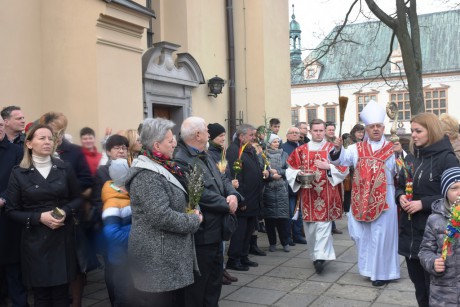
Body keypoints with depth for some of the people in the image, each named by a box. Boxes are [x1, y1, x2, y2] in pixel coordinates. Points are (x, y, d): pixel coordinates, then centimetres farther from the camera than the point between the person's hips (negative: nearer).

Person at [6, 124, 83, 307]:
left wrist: (65, 212, -11)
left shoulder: (65, 169, 2)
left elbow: (77, 198, 9)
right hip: (35, 240, -1)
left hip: (63, 238, 1)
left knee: (61, 292, 7)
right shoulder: (18, 173, -2)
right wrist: (39, 217, -15)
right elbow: (12, 210, -1)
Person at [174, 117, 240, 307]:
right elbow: (199, 193, -26)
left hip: (215, 230, 10)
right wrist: (227, 205, -15)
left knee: (215, 276, 21)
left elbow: (222, 180, 11)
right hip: (200, 234, -10)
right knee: (198, 283, 4)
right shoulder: (180, 160, -21)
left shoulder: (205, 156, 13)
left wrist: (233, 195, -11)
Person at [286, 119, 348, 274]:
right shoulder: (301, 150, 9)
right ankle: (316, 255, 23)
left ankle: (320, 257, -10)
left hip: (327, 195, -2)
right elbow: (291, 169, 10)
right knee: (310, 225, 7)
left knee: (323, 224, -9)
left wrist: (328, 167, -14)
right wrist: (298, 174, -10)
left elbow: (344, 169, 0)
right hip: (308, 195, 3)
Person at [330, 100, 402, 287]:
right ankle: (371, 268, 30)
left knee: (382, 234, 3)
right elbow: (340, 160, -3)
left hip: (383, 200, -3)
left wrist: (399, 154, -25)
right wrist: (337, 149, -23)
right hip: (362, 200, 3)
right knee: (364, 234, 12)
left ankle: (382, 271, 17)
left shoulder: (392, 149, 0)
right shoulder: (357, 149, 6)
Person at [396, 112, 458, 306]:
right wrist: (400, 196, -4)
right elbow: (400, 185, 19)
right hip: (409, 232, 7)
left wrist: (423, 203, -21)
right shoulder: (411, 157, 11)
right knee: (418, 285, 18)